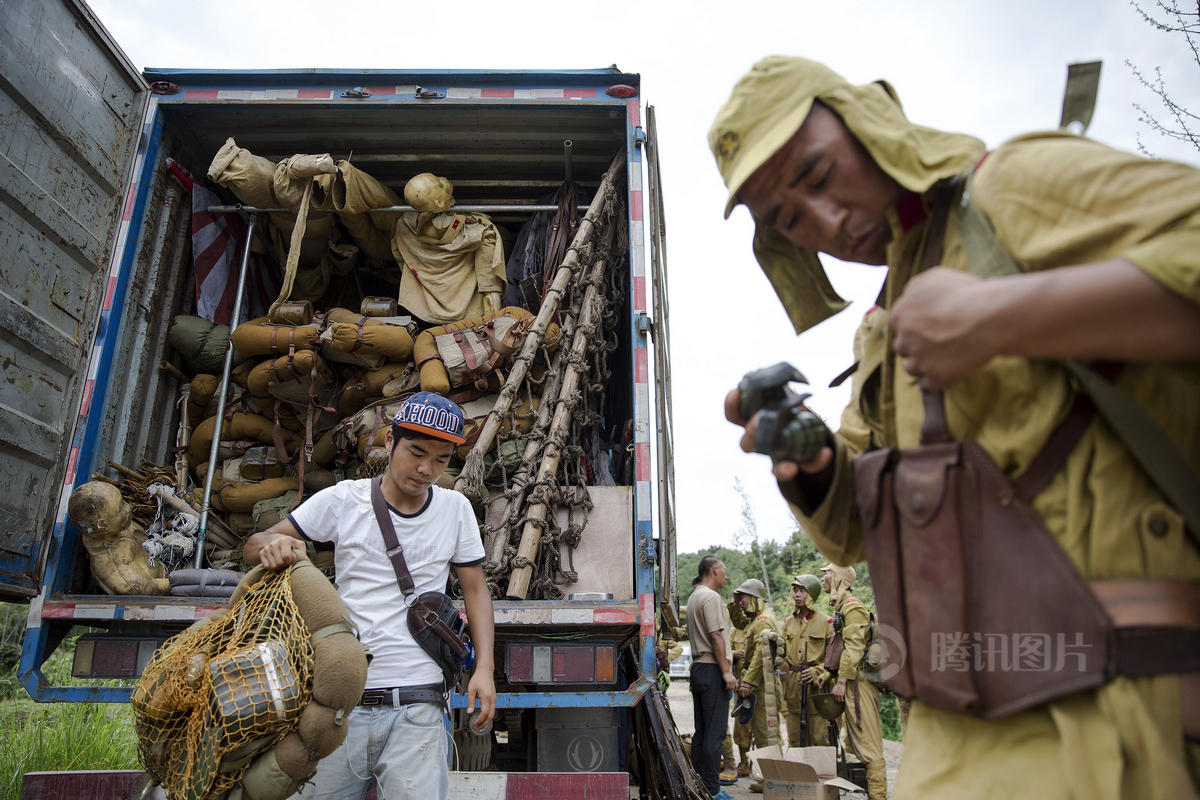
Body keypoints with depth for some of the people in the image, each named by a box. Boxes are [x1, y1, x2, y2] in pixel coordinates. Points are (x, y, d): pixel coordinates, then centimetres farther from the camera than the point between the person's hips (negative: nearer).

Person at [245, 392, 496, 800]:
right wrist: (272, 545, -21)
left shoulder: (455, 509, 3)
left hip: (417, 708, 0)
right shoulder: (342, 500, -1)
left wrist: (484, 667, -1)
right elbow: (254, 545, 3)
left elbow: (475, 587, 10)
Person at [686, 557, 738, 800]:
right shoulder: (711, 597, -13)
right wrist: (726, 671, -18)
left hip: (698, 668, 10)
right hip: (712, 670, -10)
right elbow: (716, 635, -19)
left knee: (701, 731, 13)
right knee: (715, 732, -5)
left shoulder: (693, 597, 17)